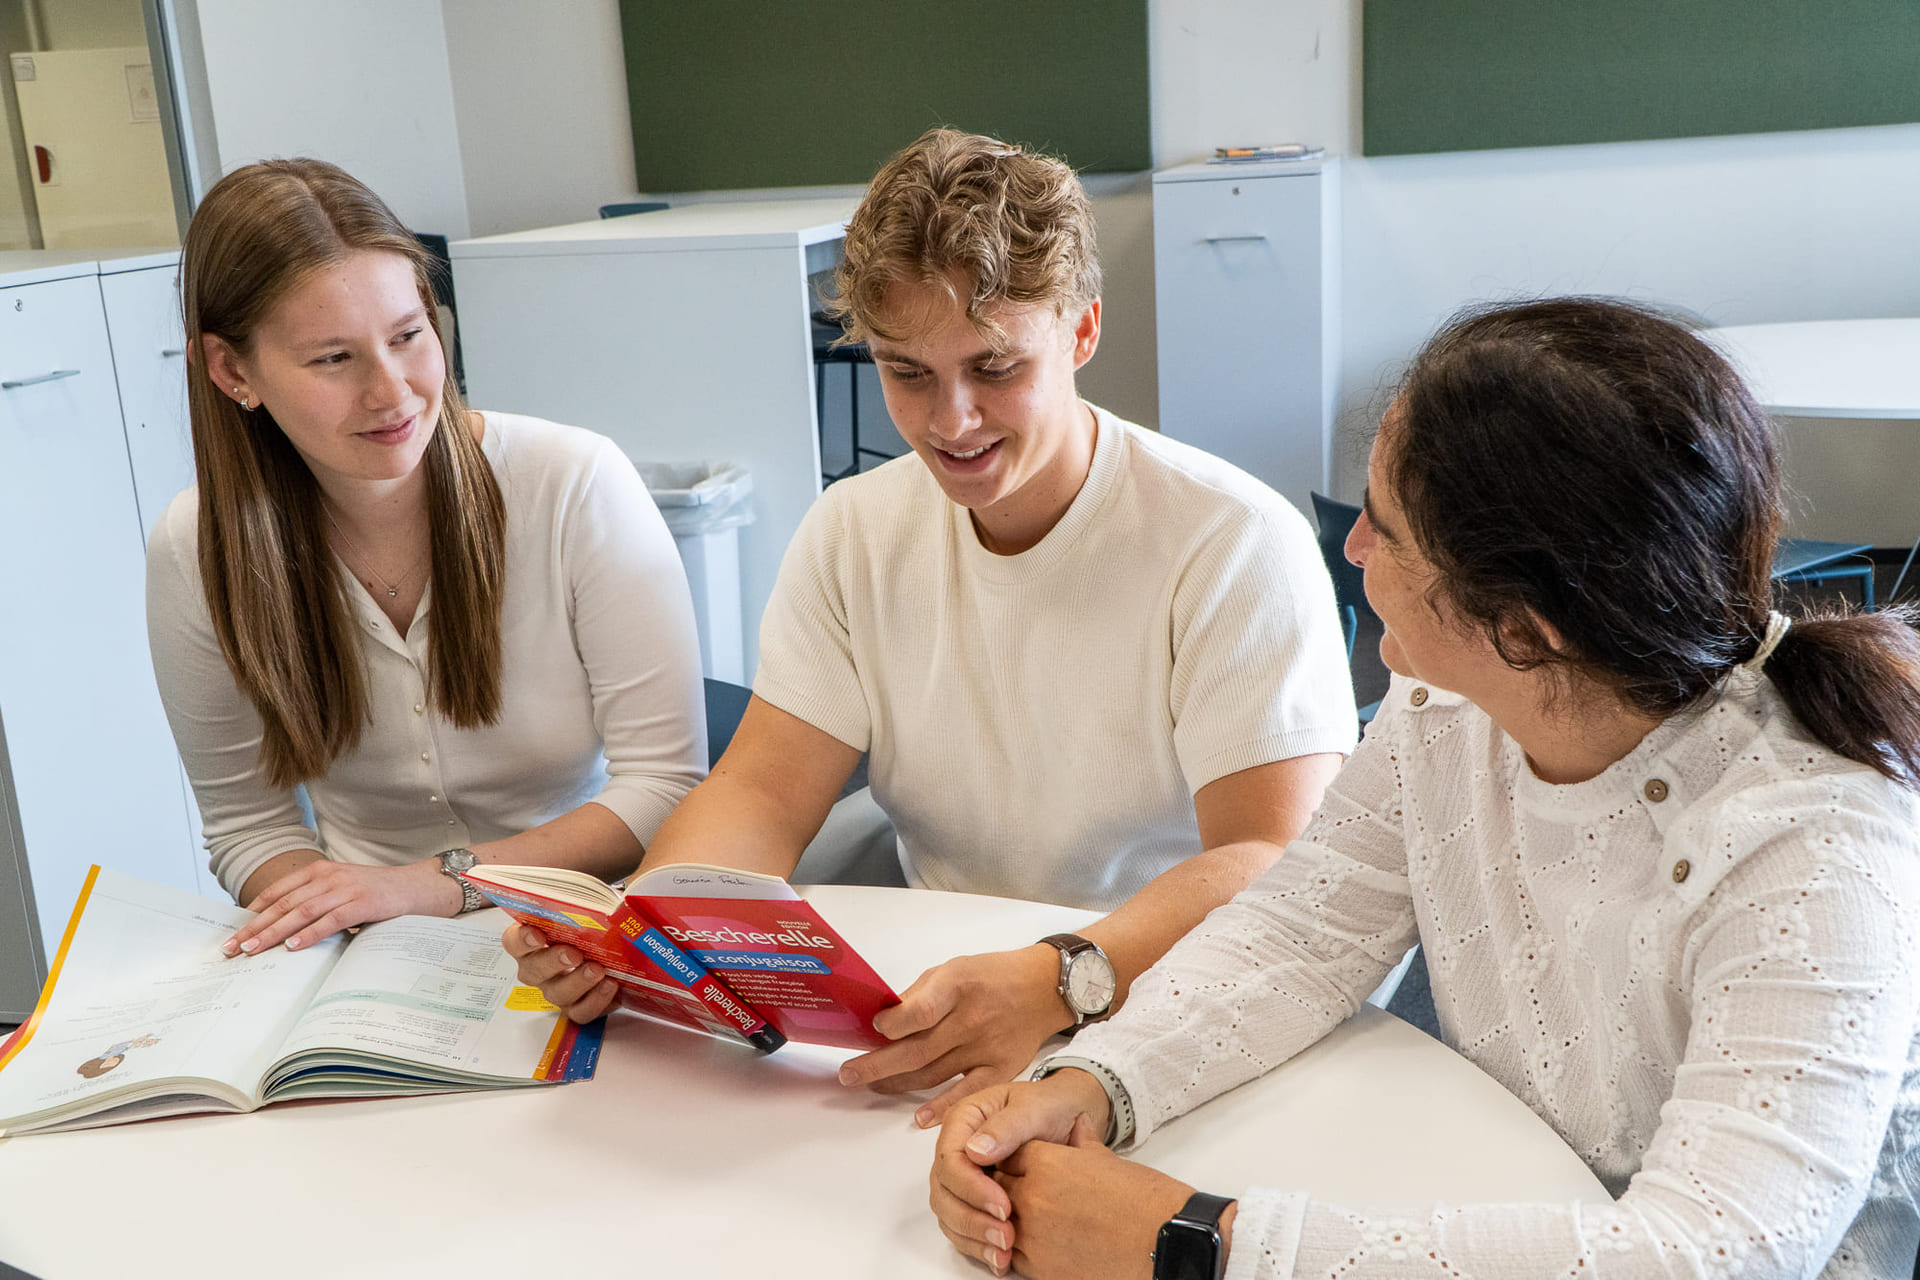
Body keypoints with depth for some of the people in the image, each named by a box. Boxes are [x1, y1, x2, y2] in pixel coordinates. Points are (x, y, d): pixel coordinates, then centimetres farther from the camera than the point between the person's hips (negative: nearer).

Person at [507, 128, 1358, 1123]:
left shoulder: (1236, 543, -12)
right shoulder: (852, 534, 4)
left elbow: (1279, 865, -19)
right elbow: (761, 797, 0)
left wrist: (1060, 982, -37)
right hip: (939, 994, 4)